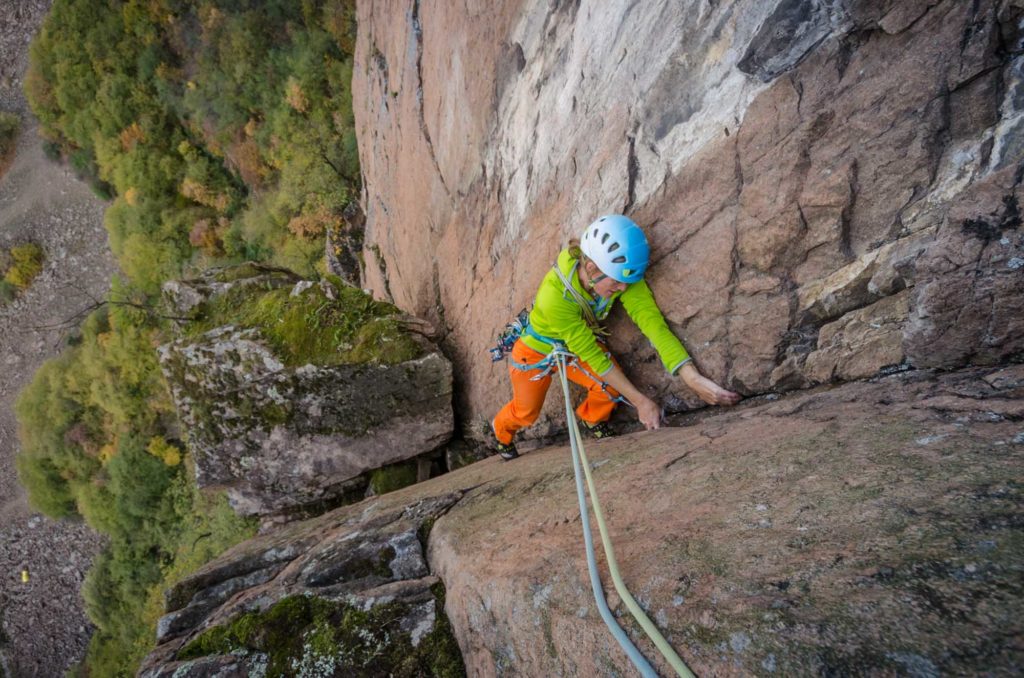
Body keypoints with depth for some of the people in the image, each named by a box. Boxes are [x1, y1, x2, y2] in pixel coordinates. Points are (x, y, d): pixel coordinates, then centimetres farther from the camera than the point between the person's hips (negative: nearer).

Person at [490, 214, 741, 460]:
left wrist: (694, 378, -45)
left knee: (612, 387, -19)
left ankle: (592, 419, 16)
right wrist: (640, 401, -29)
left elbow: (652, 320, -34)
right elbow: (591, 355, -32)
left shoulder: (620, 275, -29)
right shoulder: (554, 295, -41)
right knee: (526, 413, 8)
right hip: (536, 352, -3)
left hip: (578, 348, 4)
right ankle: (500, 431, 45)